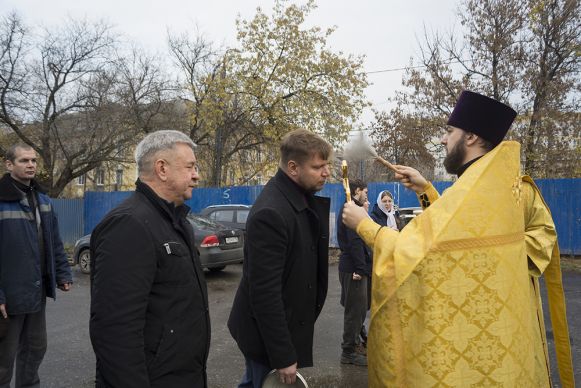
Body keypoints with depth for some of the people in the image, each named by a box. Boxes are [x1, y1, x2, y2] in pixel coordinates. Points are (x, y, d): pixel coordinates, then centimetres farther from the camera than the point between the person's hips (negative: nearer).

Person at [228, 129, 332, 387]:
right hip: (269, 333, -8)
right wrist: (283, 356, -22)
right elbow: (264, 292, -26)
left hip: (284, 323, 8)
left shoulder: (303, 198, 1)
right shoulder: (271, 213, -28)